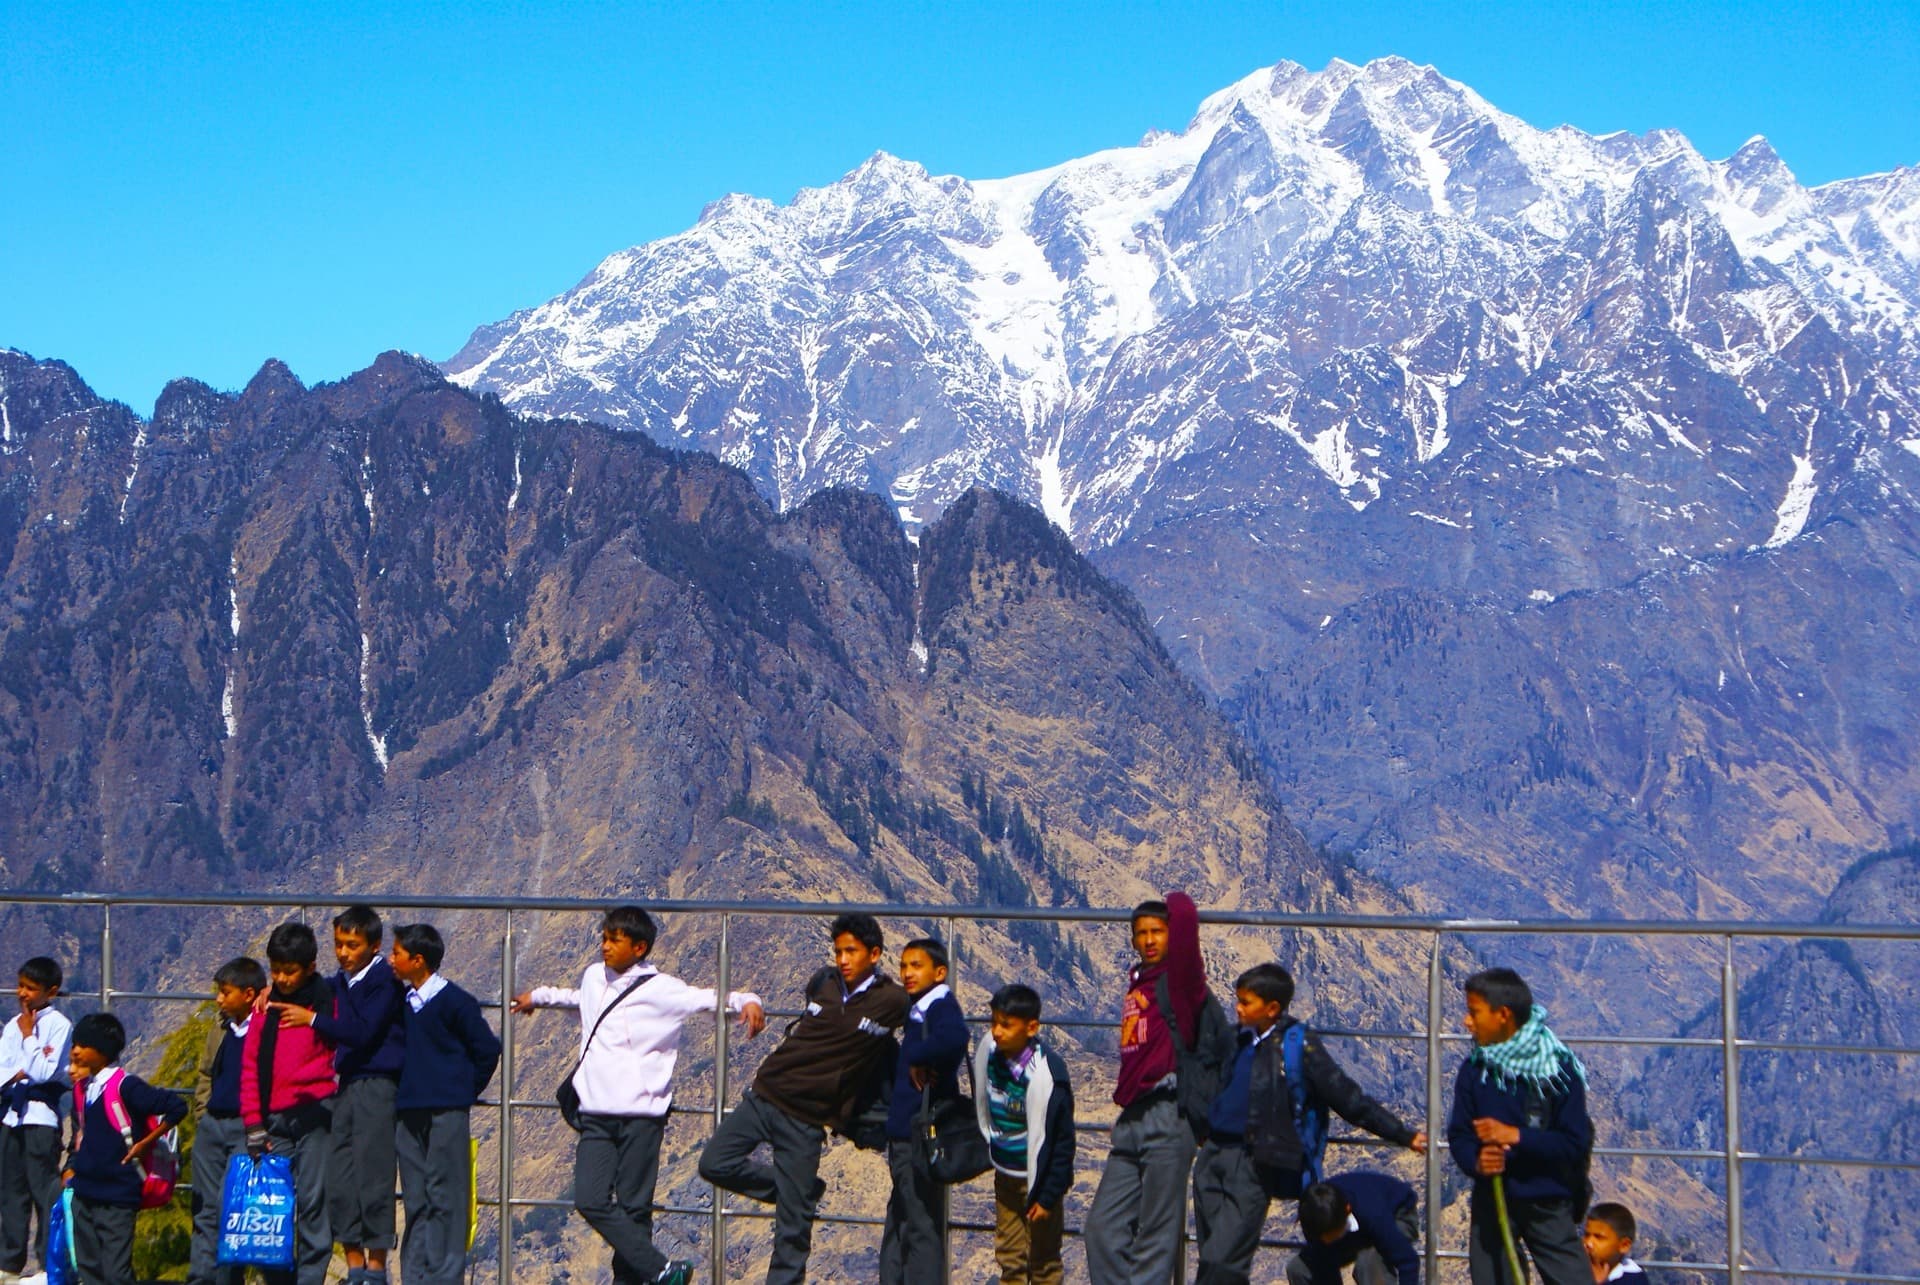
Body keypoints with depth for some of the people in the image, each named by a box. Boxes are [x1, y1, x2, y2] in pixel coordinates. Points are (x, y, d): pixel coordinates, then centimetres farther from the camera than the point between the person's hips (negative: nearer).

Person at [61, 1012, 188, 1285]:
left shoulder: (126, 1086, -13)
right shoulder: (83, 1088, 11)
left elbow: (176, 1106, -16)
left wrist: (145, 1144, -11)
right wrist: (71, 1168, 16)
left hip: (117, 1195, -8)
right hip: (84, 1193, 8)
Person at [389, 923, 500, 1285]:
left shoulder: (455, 1001, -9)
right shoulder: (403, 1000, 9)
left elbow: (487, 1049, -5)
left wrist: (465, 1091, 2)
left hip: (447, 1115, -6)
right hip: (409, 1114, 6)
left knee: (446, 1197, -4)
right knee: (415, 1199, 8)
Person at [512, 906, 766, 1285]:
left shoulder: (660, 989, -4)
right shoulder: (594, 977, 15)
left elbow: (710, 998, -8)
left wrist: (747, 1001, -26)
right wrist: (539, 996, 48)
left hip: (641, 1114, -5)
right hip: (596, 1115, 5)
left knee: (633, 1208, -2)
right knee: (591, 1201, -9)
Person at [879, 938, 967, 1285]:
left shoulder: (941, 1006, -12)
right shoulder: (917, 1010, 17)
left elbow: (954, 1038, -36)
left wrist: (918, 1059, -22)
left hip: (922, 1135, -10)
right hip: (904, 1134, 10)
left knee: (922, 1225, -7)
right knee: (898, 1227, 16)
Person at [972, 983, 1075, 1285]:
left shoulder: (1047, 1073, -26)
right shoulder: (988, 1050, -9)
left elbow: (1061, 1141, -18)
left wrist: (1048, 1195, -16)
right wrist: (986, 1147, 18)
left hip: (1038, 1178, -6)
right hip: (1005, 1175, 6)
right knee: (1010, 1259, 14)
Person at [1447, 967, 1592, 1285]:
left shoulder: (1559, 1068, -11)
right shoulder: (1474, 1070, -2)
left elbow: (1576, 1143, -13)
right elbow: (1459, 1135, 0)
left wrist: (1516, 1135, -22)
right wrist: (1476, 1162, -22)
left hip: (1548, 1203, -3)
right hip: (1491, 1202, 3)